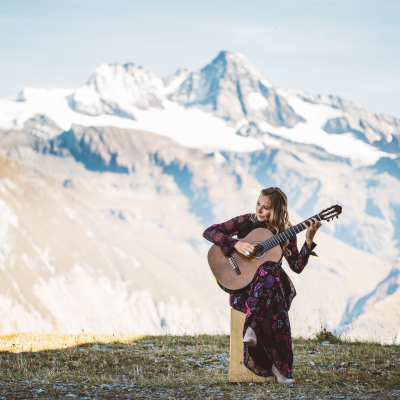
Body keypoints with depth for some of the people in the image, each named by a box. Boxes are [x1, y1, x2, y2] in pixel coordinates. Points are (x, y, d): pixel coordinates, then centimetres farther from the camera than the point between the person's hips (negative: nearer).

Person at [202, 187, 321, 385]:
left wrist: (309, 240, -13)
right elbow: (209, 232, -6)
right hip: (242, 286, -1)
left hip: (274, 283, 1)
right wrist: (236, 244, -18)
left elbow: (297, 266, -2)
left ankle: (252, 328, -40)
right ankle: (278, 365, -37)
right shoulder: (246, 222, 0)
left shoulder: (285, 232, 5)